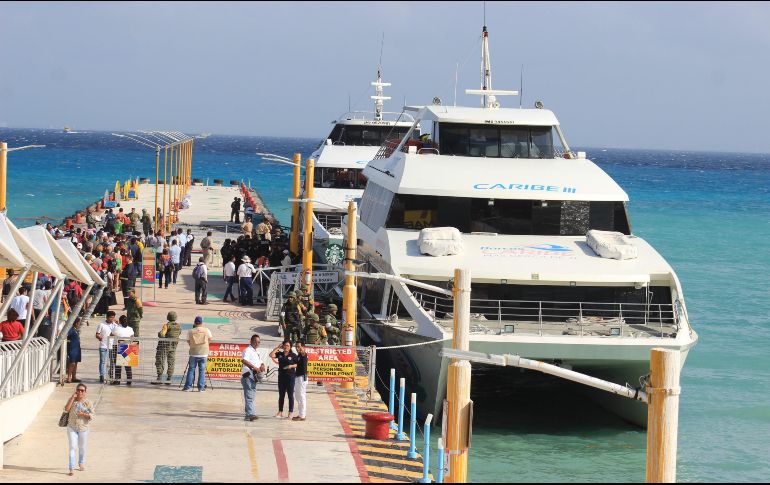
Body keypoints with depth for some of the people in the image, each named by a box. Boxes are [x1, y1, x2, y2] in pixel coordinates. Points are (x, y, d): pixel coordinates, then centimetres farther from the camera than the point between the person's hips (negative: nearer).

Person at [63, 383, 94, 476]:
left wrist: (83, 414, -26)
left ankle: (81, 464, 40)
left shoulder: (88, 403, -3)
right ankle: (71, 469, -13)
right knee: (72, 447, -10)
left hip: (83, 428, 0)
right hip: (72, 427, 0)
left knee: (82, 447, 14)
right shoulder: (72, 400, 1)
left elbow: (91, 416, -8)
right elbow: (66, 409, -16)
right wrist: (73, 397, -16)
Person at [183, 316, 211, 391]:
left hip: (193, 353, 0)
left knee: (191, 369, 6)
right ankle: (201, 387, 4)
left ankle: (188, 386, 4)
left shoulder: (190, 332, -3)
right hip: (203, 354, 0)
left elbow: (188, 341, 4)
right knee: (202, 370, 5)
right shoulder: (206, 330, -2)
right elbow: (210, 339, 11)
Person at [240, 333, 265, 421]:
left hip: (254, 376, 10)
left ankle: (248, 415, 17)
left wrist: (262, 366, 5)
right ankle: (251, 414, -21)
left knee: (252, 396, 12)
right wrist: (254, 367, -30)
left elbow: (261, 362, 30)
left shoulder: (257, 352, 22)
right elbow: (243, 360, -26)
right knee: (249, 396, -14)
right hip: (248, 375, -10)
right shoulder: (247, 350, -8)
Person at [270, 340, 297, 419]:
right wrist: (277, 348, -2)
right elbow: (271, 355, -3)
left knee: (290, 395, 0)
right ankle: (280, 412, 15)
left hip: (290, 376, -4)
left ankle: (291, 412, 4)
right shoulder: (280, 354, 7)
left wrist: (291, 366, -16)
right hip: (281, 376, 4)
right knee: (281, 395, 9)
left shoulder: (293, 355, -1)